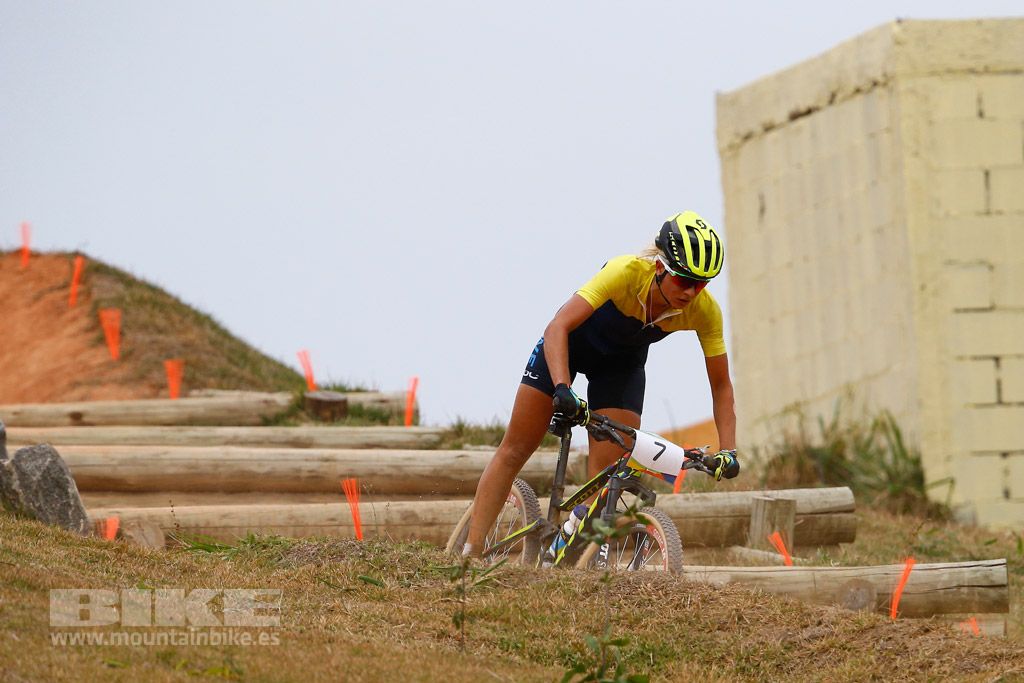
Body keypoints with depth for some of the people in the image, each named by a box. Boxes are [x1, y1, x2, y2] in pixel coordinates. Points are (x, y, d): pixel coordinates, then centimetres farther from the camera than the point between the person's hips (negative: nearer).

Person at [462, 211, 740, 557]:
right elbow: (557, 327, -43)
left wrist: (727, 451, -27)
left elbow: (721, 385, -16)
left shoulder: (704, 310, -28)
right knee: (515, 450, -2)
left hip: (622, 365, 3)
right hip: (571, 342, -3)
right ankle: (470, 552, 2)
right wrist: (563, 389, -57)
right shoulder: (628, 272, -39)